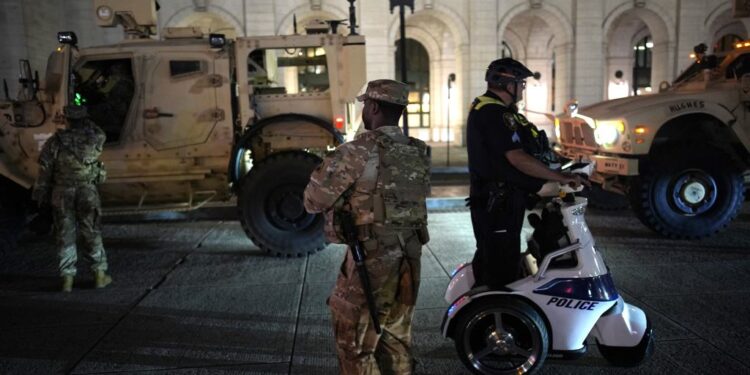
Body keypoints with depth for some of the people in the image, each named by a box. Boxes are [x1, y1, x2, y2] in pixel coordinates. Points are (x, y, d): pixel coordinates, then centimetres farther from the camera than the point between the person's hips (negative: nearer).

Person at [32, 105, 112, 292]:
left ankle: (67, 278, 10)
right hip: (87, 194, 0)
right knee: (91, 234, 10)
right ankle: (99, 274, 15)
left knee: (65, 235, 8)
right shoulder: (94, 139, -7)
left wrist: (41, 196, 6)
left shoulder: (55, 141, -7)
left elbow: (44, 171, -3)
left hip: (62, 194, 0)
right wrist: (85, 120, 17)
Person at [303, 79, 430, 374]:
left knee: (355, 340, 7)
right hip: (409, 256, 7)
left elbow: (314, 200, -10)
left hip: (373, 258, -7)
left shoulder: (360, 151, -14)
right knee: (396, 337, 21)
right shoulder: (419, 153, 7)